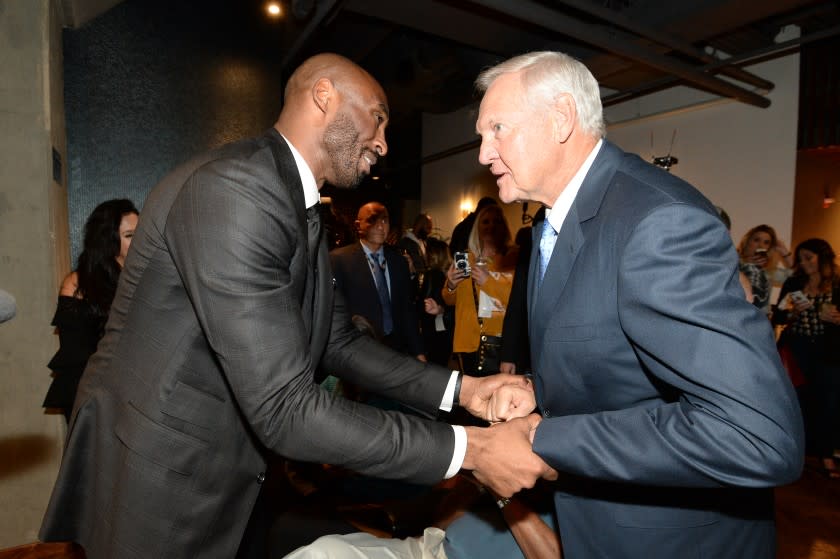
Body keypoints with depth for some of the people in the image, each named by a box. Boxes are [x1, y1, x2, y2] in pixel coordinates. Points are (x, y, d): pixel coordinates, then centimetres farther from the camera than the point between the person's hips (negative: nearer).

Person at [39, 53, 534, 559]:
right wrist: (467, 448, -24)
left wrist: (462, 389, -6)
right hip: (158, 494, -8)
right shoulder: (232, 188, -27)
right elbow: (284, 409, -30)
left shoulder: (304, 213, 5)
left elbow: (338, 341, 4)